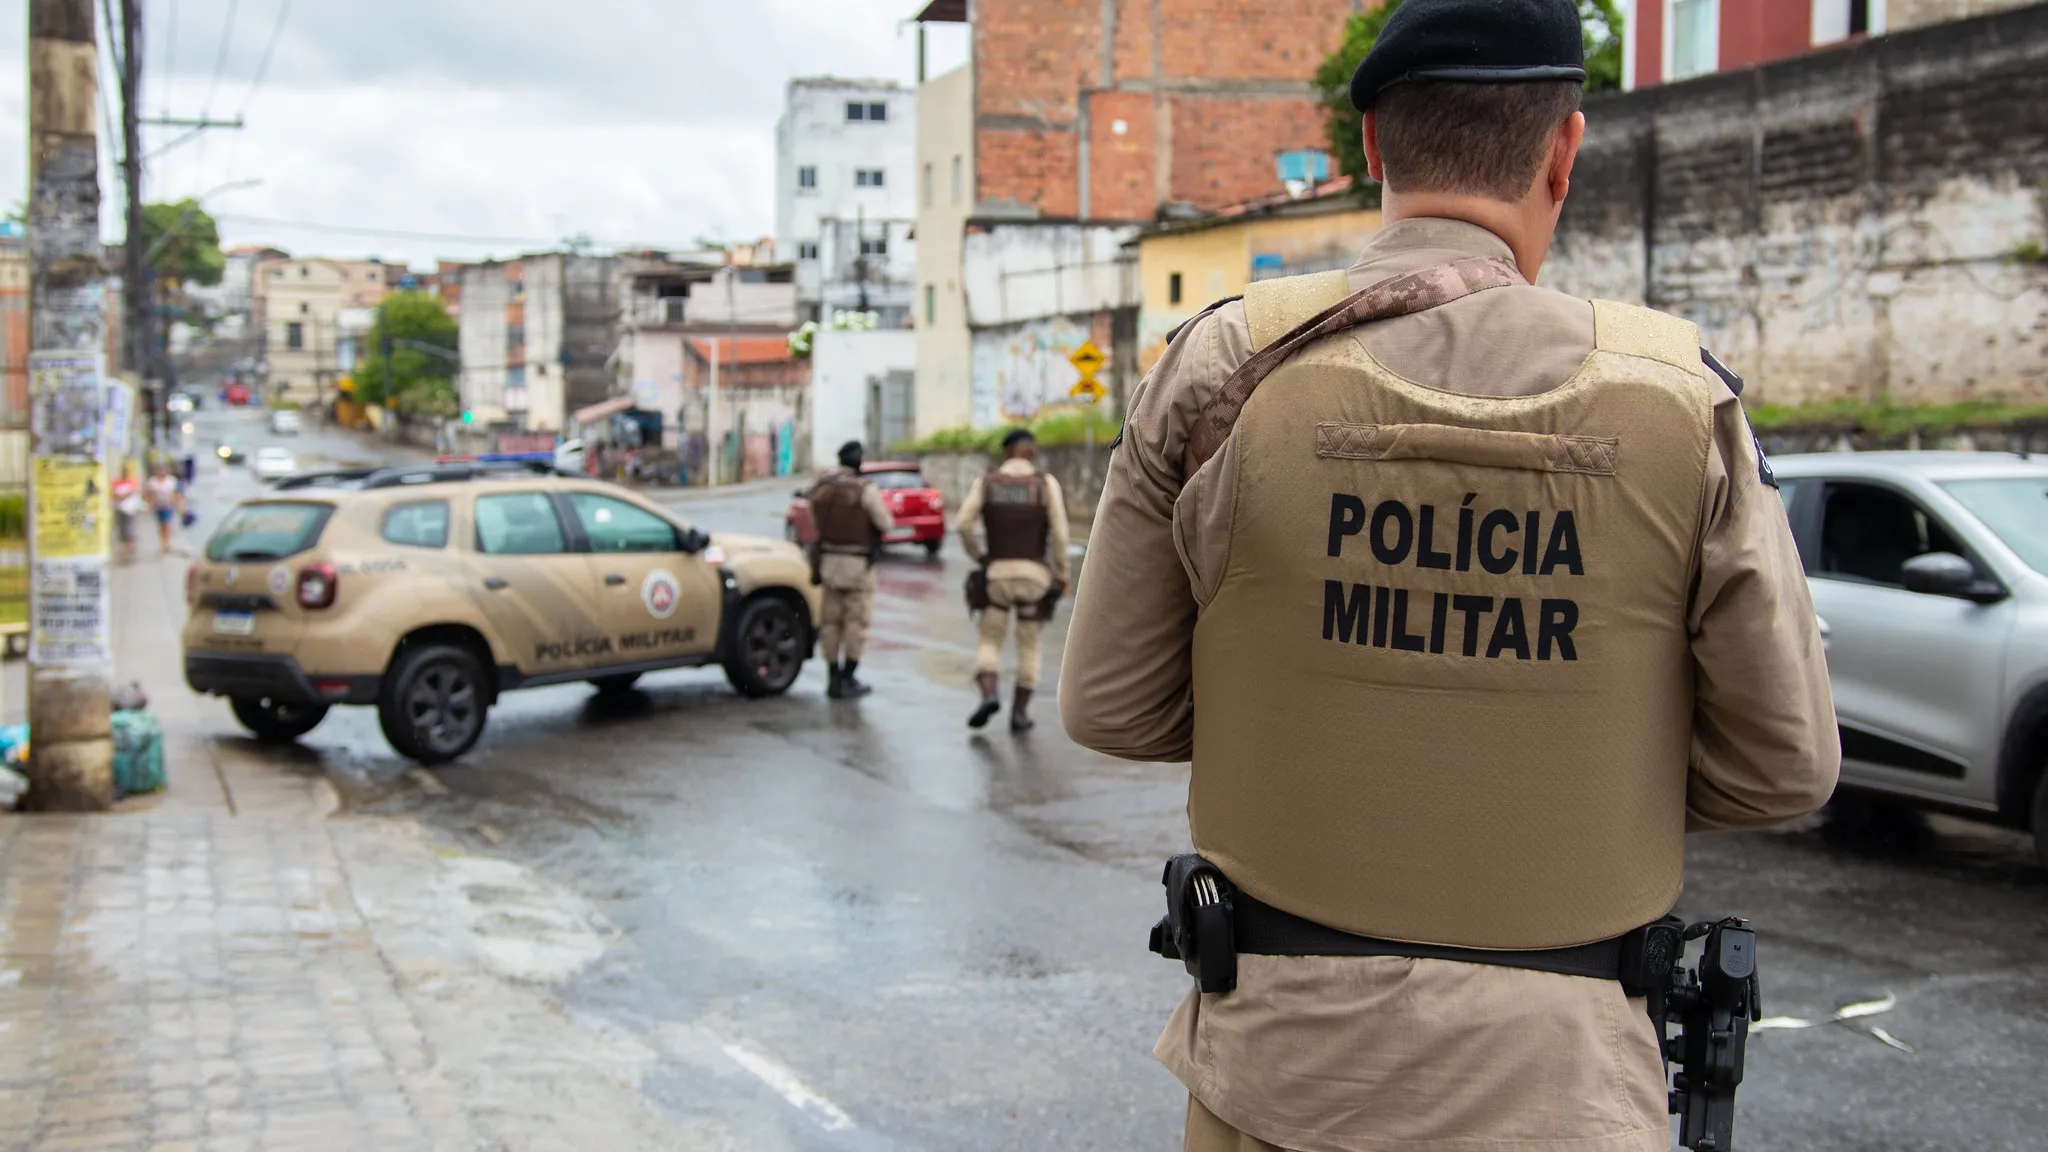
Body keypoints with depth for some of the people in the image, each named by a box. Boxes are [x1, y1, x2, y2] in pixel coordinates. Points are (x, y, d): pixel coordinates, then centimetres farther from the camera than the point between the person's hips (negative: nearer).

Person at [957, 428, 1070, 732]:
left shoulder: (986, 482, 2)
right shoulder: (1046, 483, -2)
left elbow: (964, 524, -9)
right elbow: (1059, 533, -9)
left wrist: (979, 558, 7)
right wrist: (1061, 576, 0)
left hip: (997, 576, 0)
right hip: (1034, 576, 0)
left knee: (989, 643, 9)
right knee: (1029, 647, 13)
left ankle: (988, 696, -17)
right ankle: (1019, 713, 10)